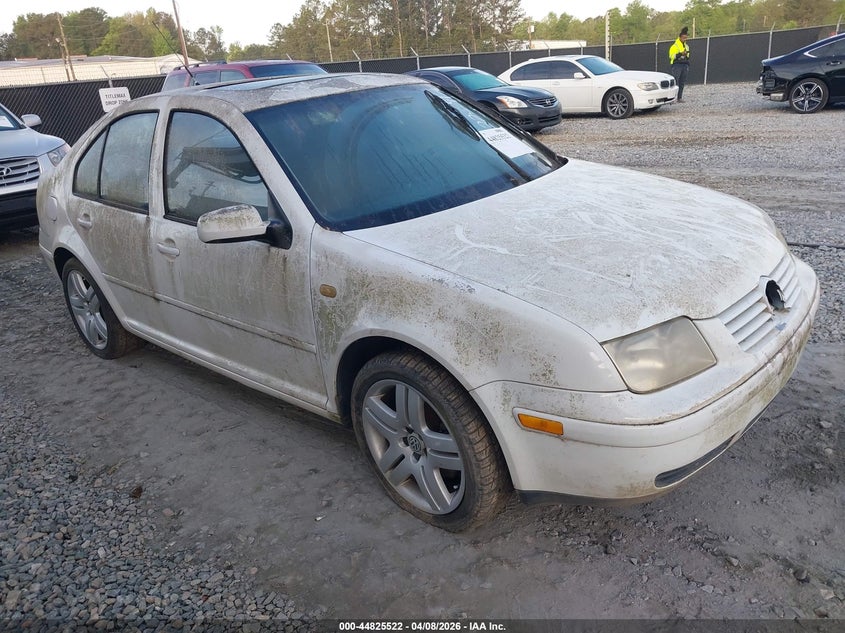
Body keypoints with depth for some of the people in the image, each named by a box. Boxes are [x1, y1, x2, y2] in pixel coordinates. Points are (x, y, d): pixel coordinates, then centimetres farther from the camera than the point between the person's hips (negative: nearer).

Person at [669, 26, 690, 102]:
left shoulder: (687, 46, 20)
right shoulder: (674, 46, -4)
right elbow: (672, 56, -14)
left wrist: (688, 66, 17)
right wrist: (681, 54, -21)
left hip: (684, 65, 7)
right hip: (677, 65, -7)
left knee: (682, 83, 4)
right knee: (675, 82, -15)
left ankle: (680, 98, 7)